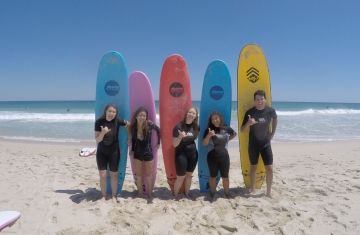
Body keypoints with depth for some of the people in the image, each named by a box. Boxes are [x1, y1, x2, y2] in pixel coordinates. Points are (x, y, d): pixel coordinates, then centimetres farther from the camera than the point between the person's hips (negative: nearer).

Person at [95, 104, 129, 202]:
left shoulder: (117, 121, -12)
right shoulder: (99, 122, -13)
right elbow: (97, 140, -12)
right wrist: (103, 132, -31)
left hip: (114, 151, 0)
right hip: (101, 152, 0)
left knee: (114, 175, 8)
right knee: (102, 175, 2)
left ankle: (114, 196, 24)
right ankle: (103, 196, 21)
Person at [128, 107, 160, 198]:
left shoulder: (150, 124, -19)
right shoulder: (133, 126, -12)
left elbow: (158, 130, -1)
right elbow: (131, 139, 3)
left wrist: (158, 142, 2)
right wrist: (131, 149, 1)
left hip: (148, 153, -2)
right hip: (137, 153, 2)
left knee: (148, 175, 11)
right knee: (138, 175, 12)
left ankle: (149, 194, 25)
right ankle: (140, 193, 28)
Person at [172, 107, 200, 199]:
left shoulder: (196, 127, 0)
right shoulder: (179, 126, -15)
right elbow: (174, 144, -15)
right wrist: (180, 137, -32)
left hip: (193, 154, 5)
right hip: (181, 154, -5)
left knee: (189, 175, 16)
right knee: (181, 177, 0)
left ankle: (186, 193, 34)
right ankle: (175, 195, 21)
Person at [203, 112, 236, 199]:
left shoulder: (227, 129, -2)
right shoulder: (209, 130, -5)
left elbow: (234, 134, 19)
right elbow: (204, 143, -11)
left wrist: (227, 139, 7)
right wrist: (209, 135, -26)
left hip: (224, 156, 1)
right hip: (212, 156, -1)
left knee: (225, 176, 11)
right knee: (213, 176, 10)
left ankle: (226, 192, 28)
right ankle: (212, 193, 24)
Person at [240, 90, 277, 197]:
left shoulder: (271, 111, -10)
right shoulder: (249, 112, -14)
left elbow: (275, 120, 15)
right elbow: (242, 130, -12)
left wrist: (272, 134, 12)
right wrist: (248, 124, -33)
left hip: (266, 143, 1)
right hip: (253, 144, -1)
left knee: (269, 168, -3)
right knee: (253, 167, 12)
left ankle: (268, 192, 13)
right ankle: (252, 189, 28)